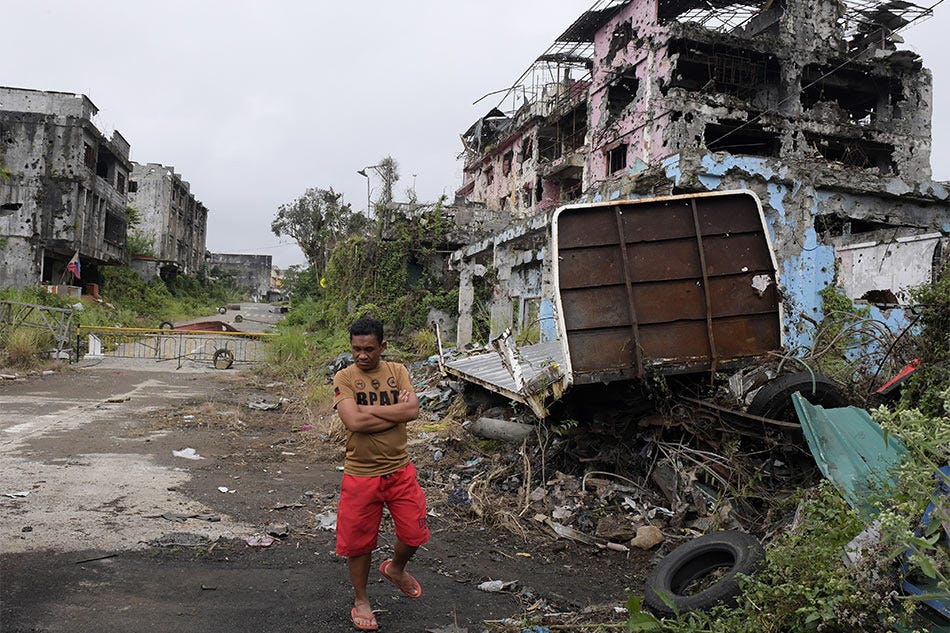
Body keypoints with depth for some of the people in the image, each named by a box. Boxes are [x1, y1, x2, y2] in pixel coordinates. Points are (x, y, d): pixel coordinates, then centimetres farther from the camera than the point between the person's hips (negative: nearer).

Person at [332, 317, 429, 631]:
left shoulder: (397, 371, -1)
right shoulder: (344, 378, -9)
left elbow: (413, 410, -15)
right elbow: (353, 421, -24)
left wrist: (369, 409, -18)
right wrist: (395, 411, -17)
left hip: (400, 470, 3)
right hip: (361, 473, -2)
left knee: (414, 533, 10)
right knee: (359, 540, 10)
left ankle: (395, 568, 43)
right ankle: (361, 600, 33)